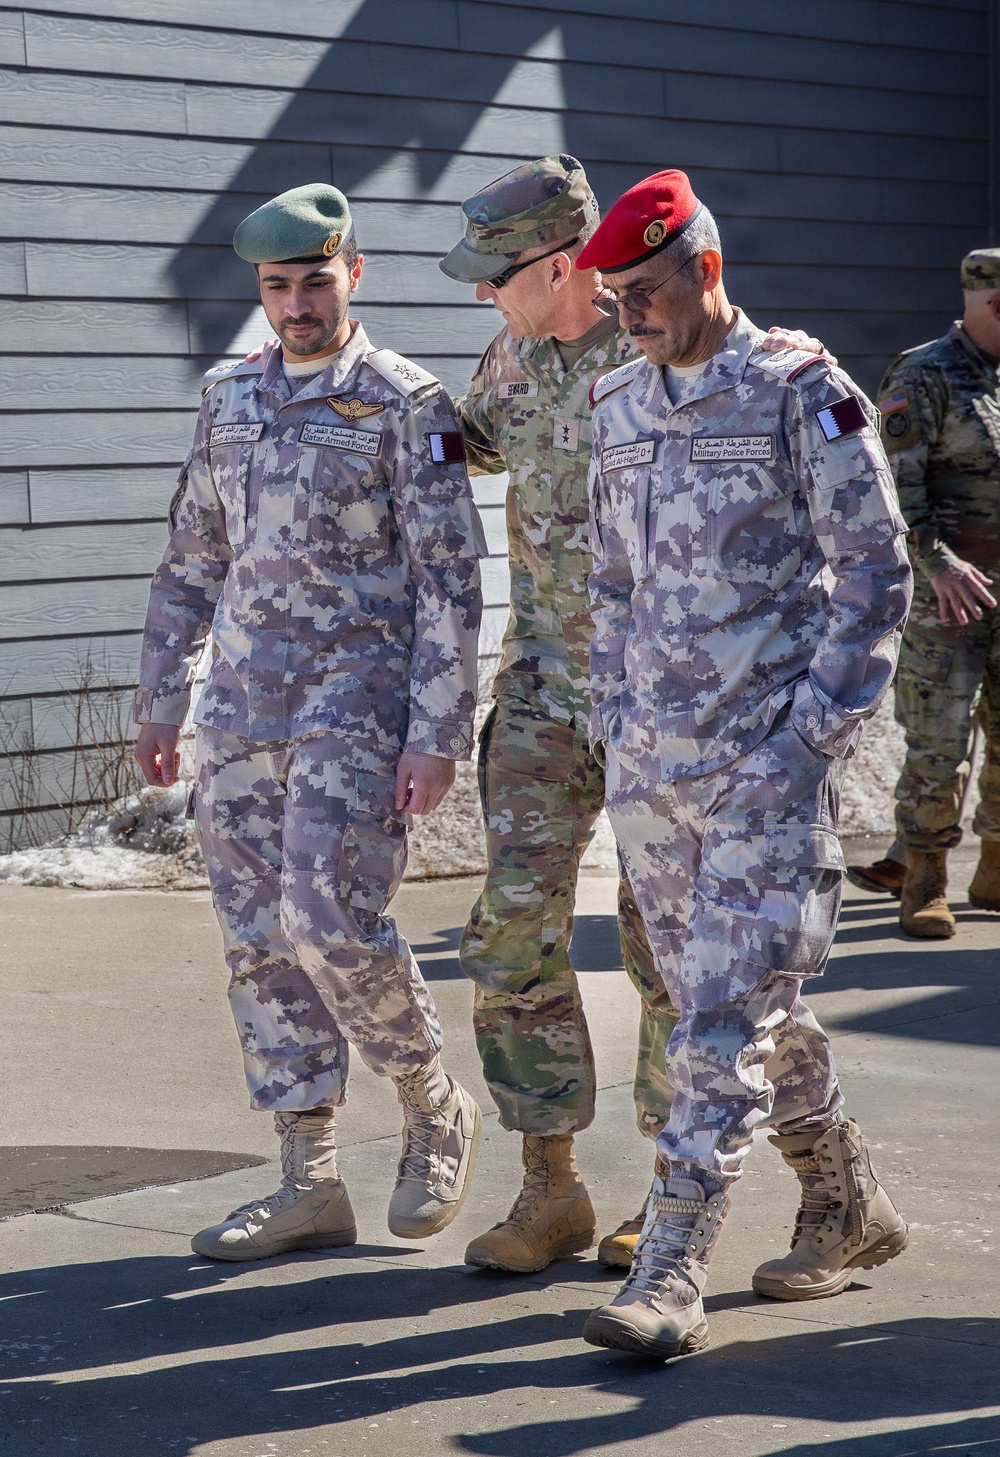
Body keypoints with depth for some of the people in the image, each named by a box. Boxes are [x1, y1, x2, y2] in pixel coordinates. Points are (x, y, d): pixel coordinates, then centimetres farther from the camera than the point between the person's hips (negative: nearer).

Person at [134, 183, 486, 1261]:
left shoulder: (407, 405, -4)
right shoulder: (231, 398, 14)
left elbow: (449, 584, -7)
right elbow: (191, 563, 19)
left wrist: (438, 736, -13)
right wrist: (157, 705, 16)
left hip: (356, 704, -6)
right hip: (242, 708, 6)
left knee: (329, 920, -16)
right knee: (261, 943, 5)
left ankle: (436, 1112, 10)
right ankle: (308, 1185, 12)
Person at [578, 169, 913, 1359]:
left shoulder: (800, 394, -7)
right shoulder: (620, 406, 13)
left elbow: (875, 571, -7)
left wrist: (818, 724, -12)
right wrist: (612, 713, 13)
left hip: (767, 756, -7)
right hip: (650, 758, 7)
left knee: (728, 1010, -10)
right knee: (725, 999, 13)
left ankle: (670, 1275, -9)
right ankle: (847, 1212, 30)